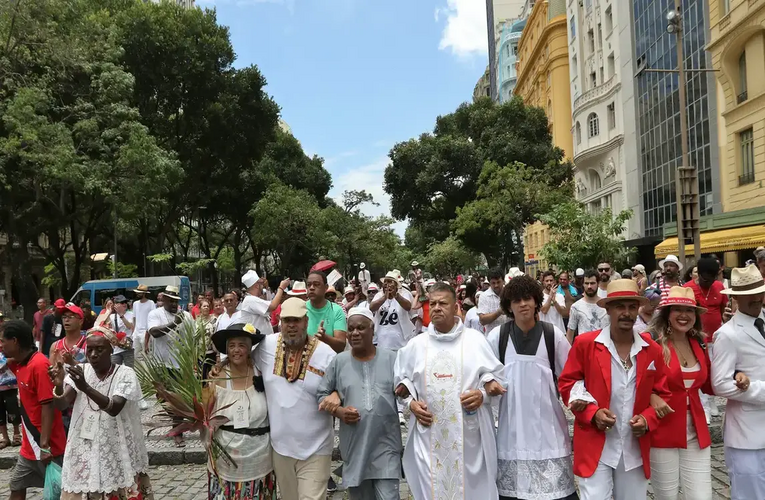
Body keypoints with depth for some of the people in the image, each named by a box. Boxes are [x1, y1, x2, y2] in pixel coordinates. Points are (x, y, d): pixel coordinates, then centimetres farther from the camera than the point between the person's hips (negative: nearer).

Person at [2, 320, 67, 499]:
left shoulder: (39, 365, -21)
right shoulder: (18, 363, 5)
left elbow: (48, 407, -23)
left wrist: (44, 445, -23)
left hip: (47, 446, -9)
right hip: (29, 445, 9)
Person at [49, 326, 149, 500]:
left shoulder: (125, 374, -10)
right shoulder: (81, 371, 1)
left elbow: (114, 408, -25)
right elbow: (61, 405, -10)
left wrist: (86, 387, -36)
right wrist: (59, 385, -30)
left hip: (117, 451, -3)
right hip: (84, 451, 3)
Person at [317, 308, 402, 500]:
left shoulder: (390, 358, 0)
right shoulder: (339, 361, 2)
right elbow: (322, 395, 6)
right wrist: (339, 411, -11)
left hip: (385, 444, -2)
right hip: (354, 445, 2)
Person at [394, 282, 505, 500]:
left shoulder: (475, 339, 2)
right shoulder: (416, 344, 8)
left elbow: (496, 377, 5)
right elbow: (402, 382, 14)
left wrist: (483, 394, -13)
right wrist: (411, 402, -3)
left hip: (469, 433, -1)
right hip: (429, 435, 2)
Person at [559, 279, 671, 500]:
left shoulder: (652, 350, 2)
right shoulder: (585, 344, -7)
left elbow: (663, 393, 11)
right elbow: (566, 384, -1)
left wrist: (647, 419, -7)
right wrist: (592, 413, -14)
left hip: (635, 450, 4)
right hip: (595, 447, -3)